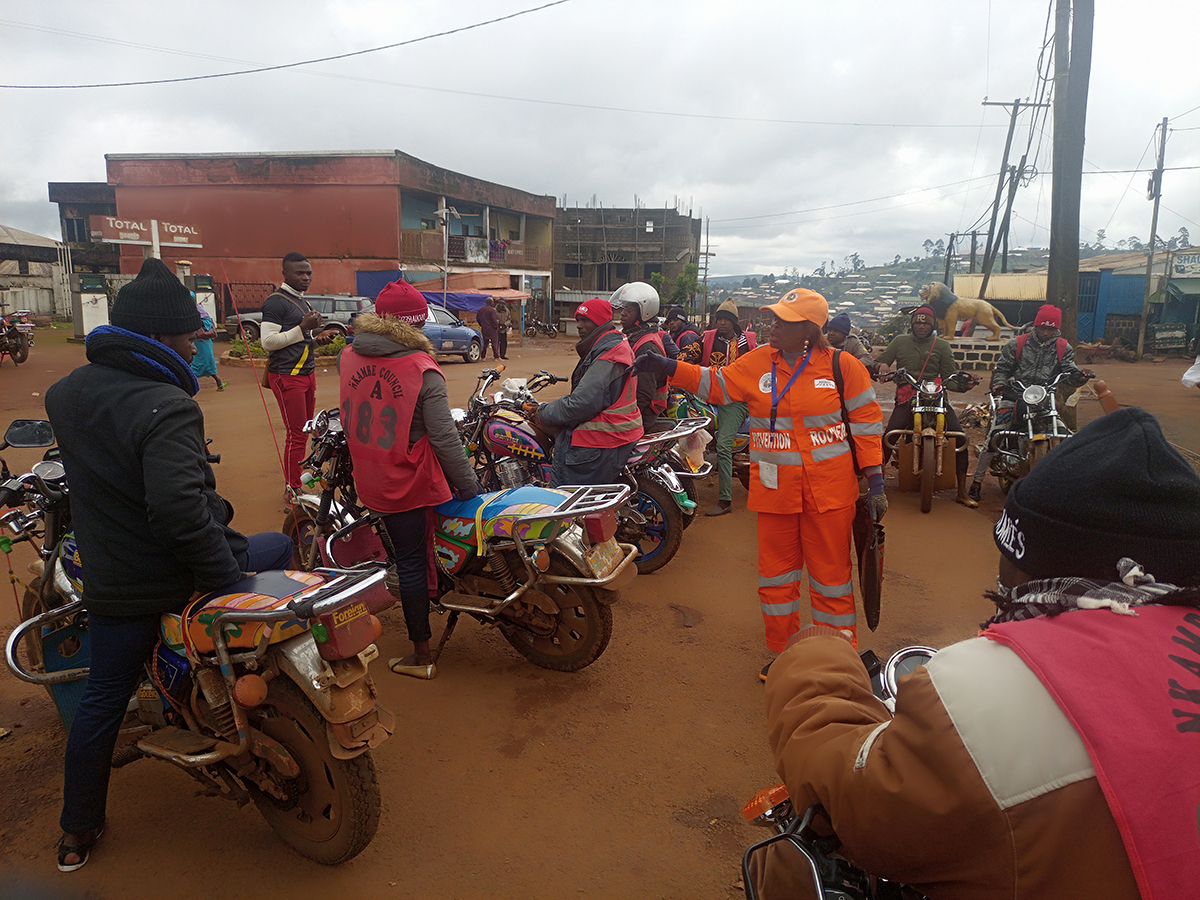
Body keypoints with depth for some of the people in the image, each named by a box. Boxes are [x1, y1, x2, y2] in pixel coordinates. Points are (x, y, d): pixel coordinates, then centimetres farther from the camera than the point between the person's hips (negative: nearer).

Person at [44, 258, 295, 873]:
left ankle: (78, 834, 34)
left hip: (111, 583, 7)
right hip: (181, 575, -6)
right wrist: (224, 575, -28)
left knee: (103, 697, 19)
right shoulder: (165, 407, -25)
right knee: (279, 549, 19)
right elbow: (179, 508, -37)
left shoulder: (69, 391, 2)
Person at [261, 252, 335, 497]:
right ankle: (292, 490, 4)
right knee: (297, 435, -6)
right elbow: (268, 342, -18)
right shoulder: (276, 302, -11)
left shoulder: (302, 302, 18)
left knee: (304, 431, 10)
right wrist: (302, 328, -21)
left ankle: (296, 482, 19)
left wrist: (317, 339, 7)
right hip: (287, 376, -9)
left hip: (307, 373, 9)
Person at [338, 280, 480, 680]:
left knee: (406, 559, 17)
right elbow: (444, 437, -20)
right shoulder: (422, 370, -19)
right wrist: (468, 485, -12)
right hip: (410, 482, -5)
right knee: (413, 562, 13)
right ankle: (421, 655, 28)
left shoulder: (348, 357, -2)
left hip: (367, 479, 5)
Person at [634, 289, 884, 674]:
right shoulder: (756, 363, 2)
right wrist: (668, 366, -6)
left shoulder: (841, 365, -5)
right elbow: (715, 384, 6)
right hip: (775, 490, 3)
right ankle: (783, 652, 31)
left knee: (831, 572, 7)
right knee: (776, 571, 13)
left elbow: (866, 422, -1)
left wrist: (875, 481, -4)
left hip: (829, 490, -3)